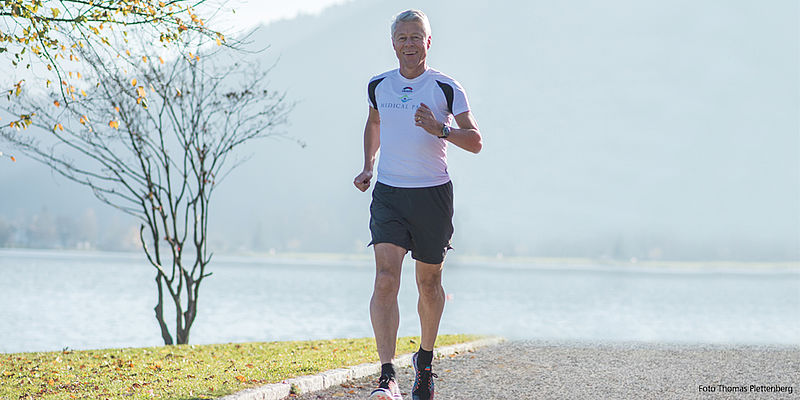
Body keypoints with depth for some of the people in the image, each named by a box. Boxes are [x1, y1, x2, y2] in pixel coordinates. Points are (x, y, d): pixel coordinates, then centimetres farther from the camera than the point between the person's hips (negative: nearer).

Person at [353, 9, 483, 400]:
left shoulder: (447, 88, -5)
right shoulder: (378, 86, 5)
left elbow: (475, 142, -8)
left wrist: (440, 129, -25)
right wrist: (367, 166, 13)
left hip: (433, 194, -1)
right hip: (389, 194, 1)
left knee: (429, 282, 12)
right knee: (385, 279, -16)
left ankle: (425, 360, 37)